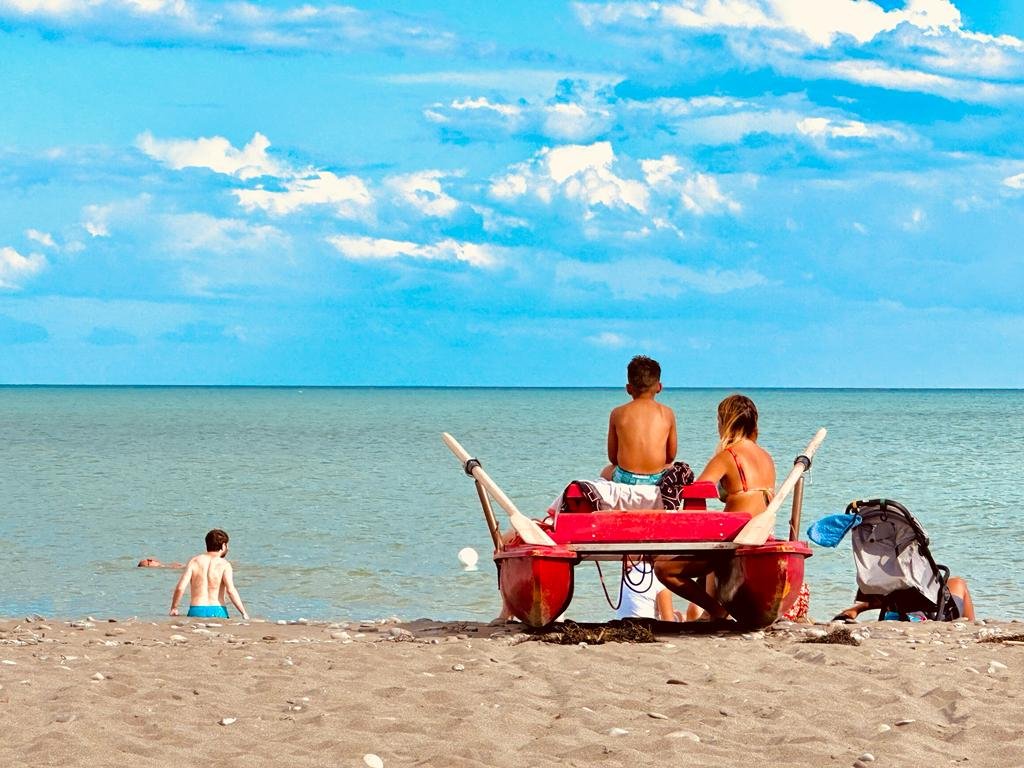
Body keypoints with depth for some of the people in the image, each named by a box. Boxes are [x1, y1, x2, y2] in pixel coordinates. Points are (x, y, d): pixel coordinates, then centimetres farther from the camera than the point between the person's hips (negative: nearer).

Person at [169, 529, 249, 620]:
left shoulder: (194, 562, 7)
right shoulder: (224, 564, 0)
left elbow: (180, 588, -1)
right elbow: (230, 590, -13)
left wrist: (173, 608, 13)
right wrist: (244, 613, -11)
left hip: (196, 612, 2)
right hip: (217, 612, -2)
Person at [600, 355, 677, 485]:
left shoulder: (618, 413, 2)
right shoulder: (667, 413, 2)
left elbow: (612, 457, 7)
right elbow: (671, 456, 9)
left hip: (625, 479, -1)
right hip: (657, 479, 1)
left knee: (606, 472, 35)